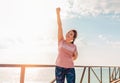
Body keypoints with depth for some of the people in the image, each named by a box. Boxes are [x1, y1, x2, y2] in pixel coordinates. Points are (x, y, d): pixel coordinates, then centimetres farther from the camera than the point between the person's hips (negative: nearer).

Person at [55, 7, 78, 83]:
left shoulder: (74, 46, 7)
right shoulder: (61, 40, 3)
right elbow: (59, 25, -4)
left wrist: (76, 55, -7)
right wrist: (58, 13, -9)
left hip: (70, 69, 1)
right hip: (59, 68, -1)